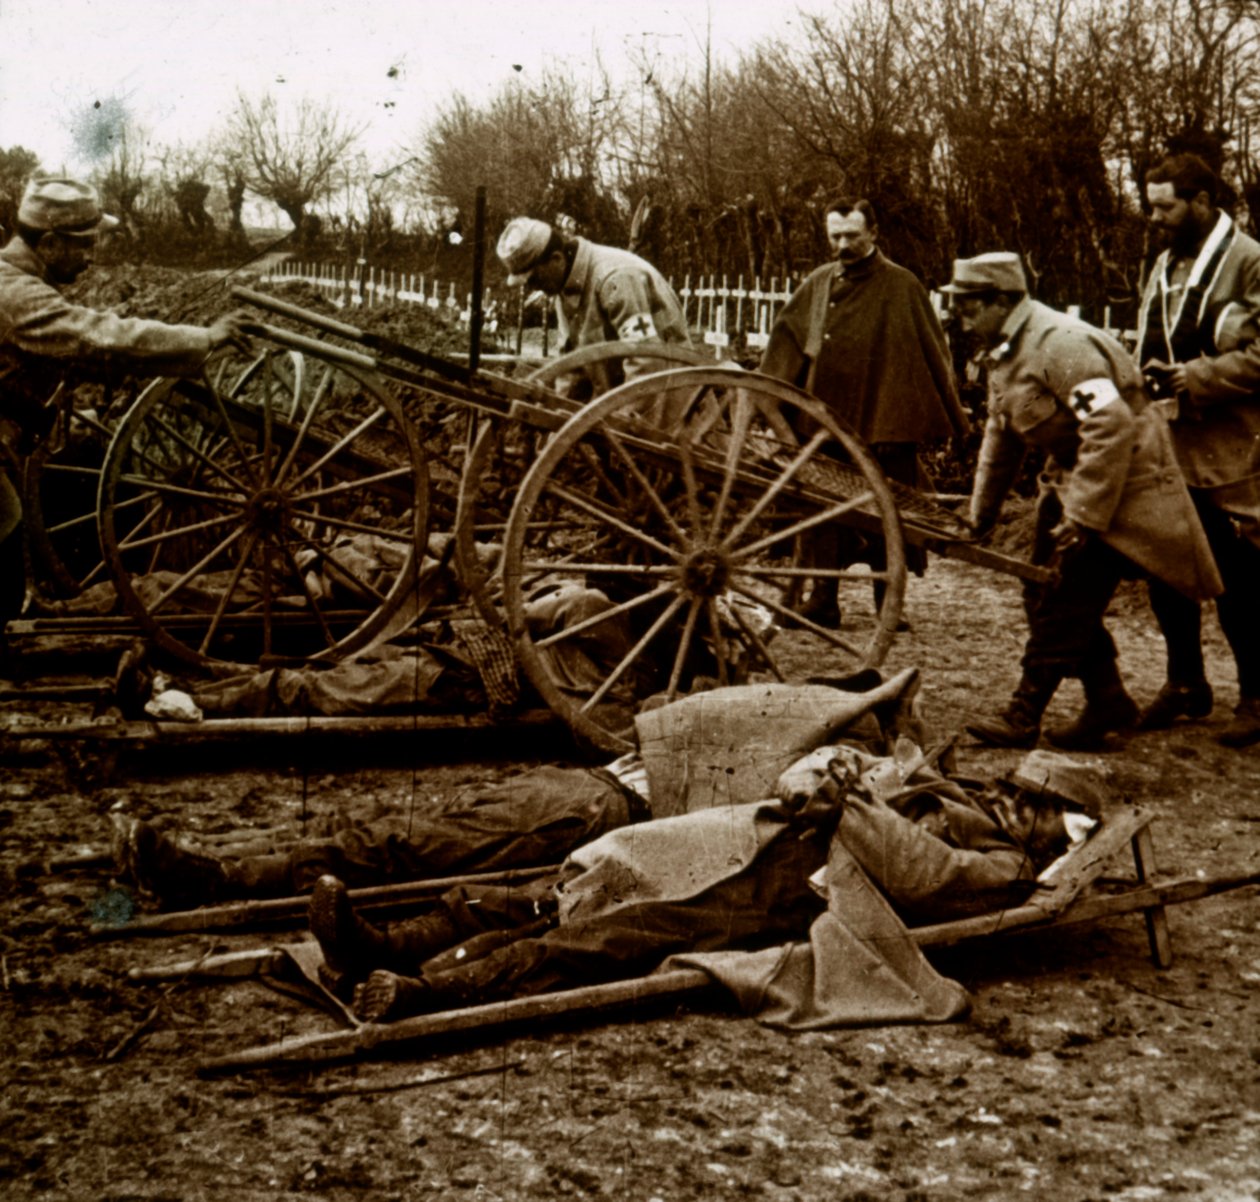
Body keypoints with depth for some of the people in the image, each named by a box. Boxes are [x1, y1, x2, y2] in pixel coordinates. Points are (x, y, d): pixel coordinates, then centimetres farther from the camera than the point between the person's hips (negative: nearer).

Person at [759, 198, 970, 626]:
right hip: (826, 421, 4)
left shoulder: (902, 286, -3)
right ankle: (823, 602, 13)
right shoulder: (818, 283, 9)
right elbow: (785, 339, 17)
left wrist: (952, 420, -2)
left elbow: (933, 354, -1)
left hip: (886, 422, -3)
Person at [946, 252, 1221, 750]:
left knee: (1065, 602, -9)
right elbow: (1001, 437, 20)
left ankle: (1022, 717, -2)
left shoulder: (1062, 343, -24)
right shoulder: (1006, 354, 9)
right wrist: (979, 517, 21)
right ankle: (1108, 701, 17)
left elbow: (1112, 428, -30)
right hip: (1069, 478, 10)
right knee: (1045, 595, 8)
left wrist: (1082, 519, -28)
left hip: (1120, 482, -10)